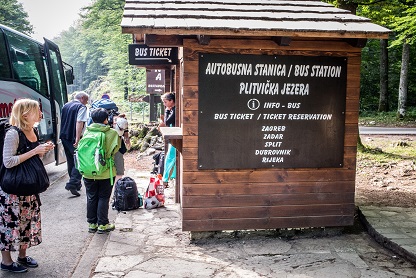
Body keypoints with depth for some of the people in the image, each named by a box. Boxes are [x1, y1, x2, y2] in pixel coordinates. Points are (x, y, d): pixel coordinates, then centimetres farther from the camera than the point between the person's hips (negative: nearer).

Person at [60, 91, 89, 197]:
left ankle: (76, 184, 26)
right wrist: (77, 139, -25)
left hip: (64, 136, 8)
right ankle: (72, 183, -16)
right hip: (74, 138, -8)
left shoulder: (65, 106, 15)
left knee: (70, 161, 16)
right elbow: (79, 123, -20)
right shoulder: (81, 107, -10)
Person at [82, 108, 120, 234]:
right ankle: (102, 224, 13)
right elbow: (116, 148, -1)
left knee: (91, 198, 14)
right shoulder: (112, 133, -12)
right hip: (105, 173, -3)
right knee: (103, 198, 9)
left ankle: (91, 224, 23)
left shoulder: (87, 132, -3)